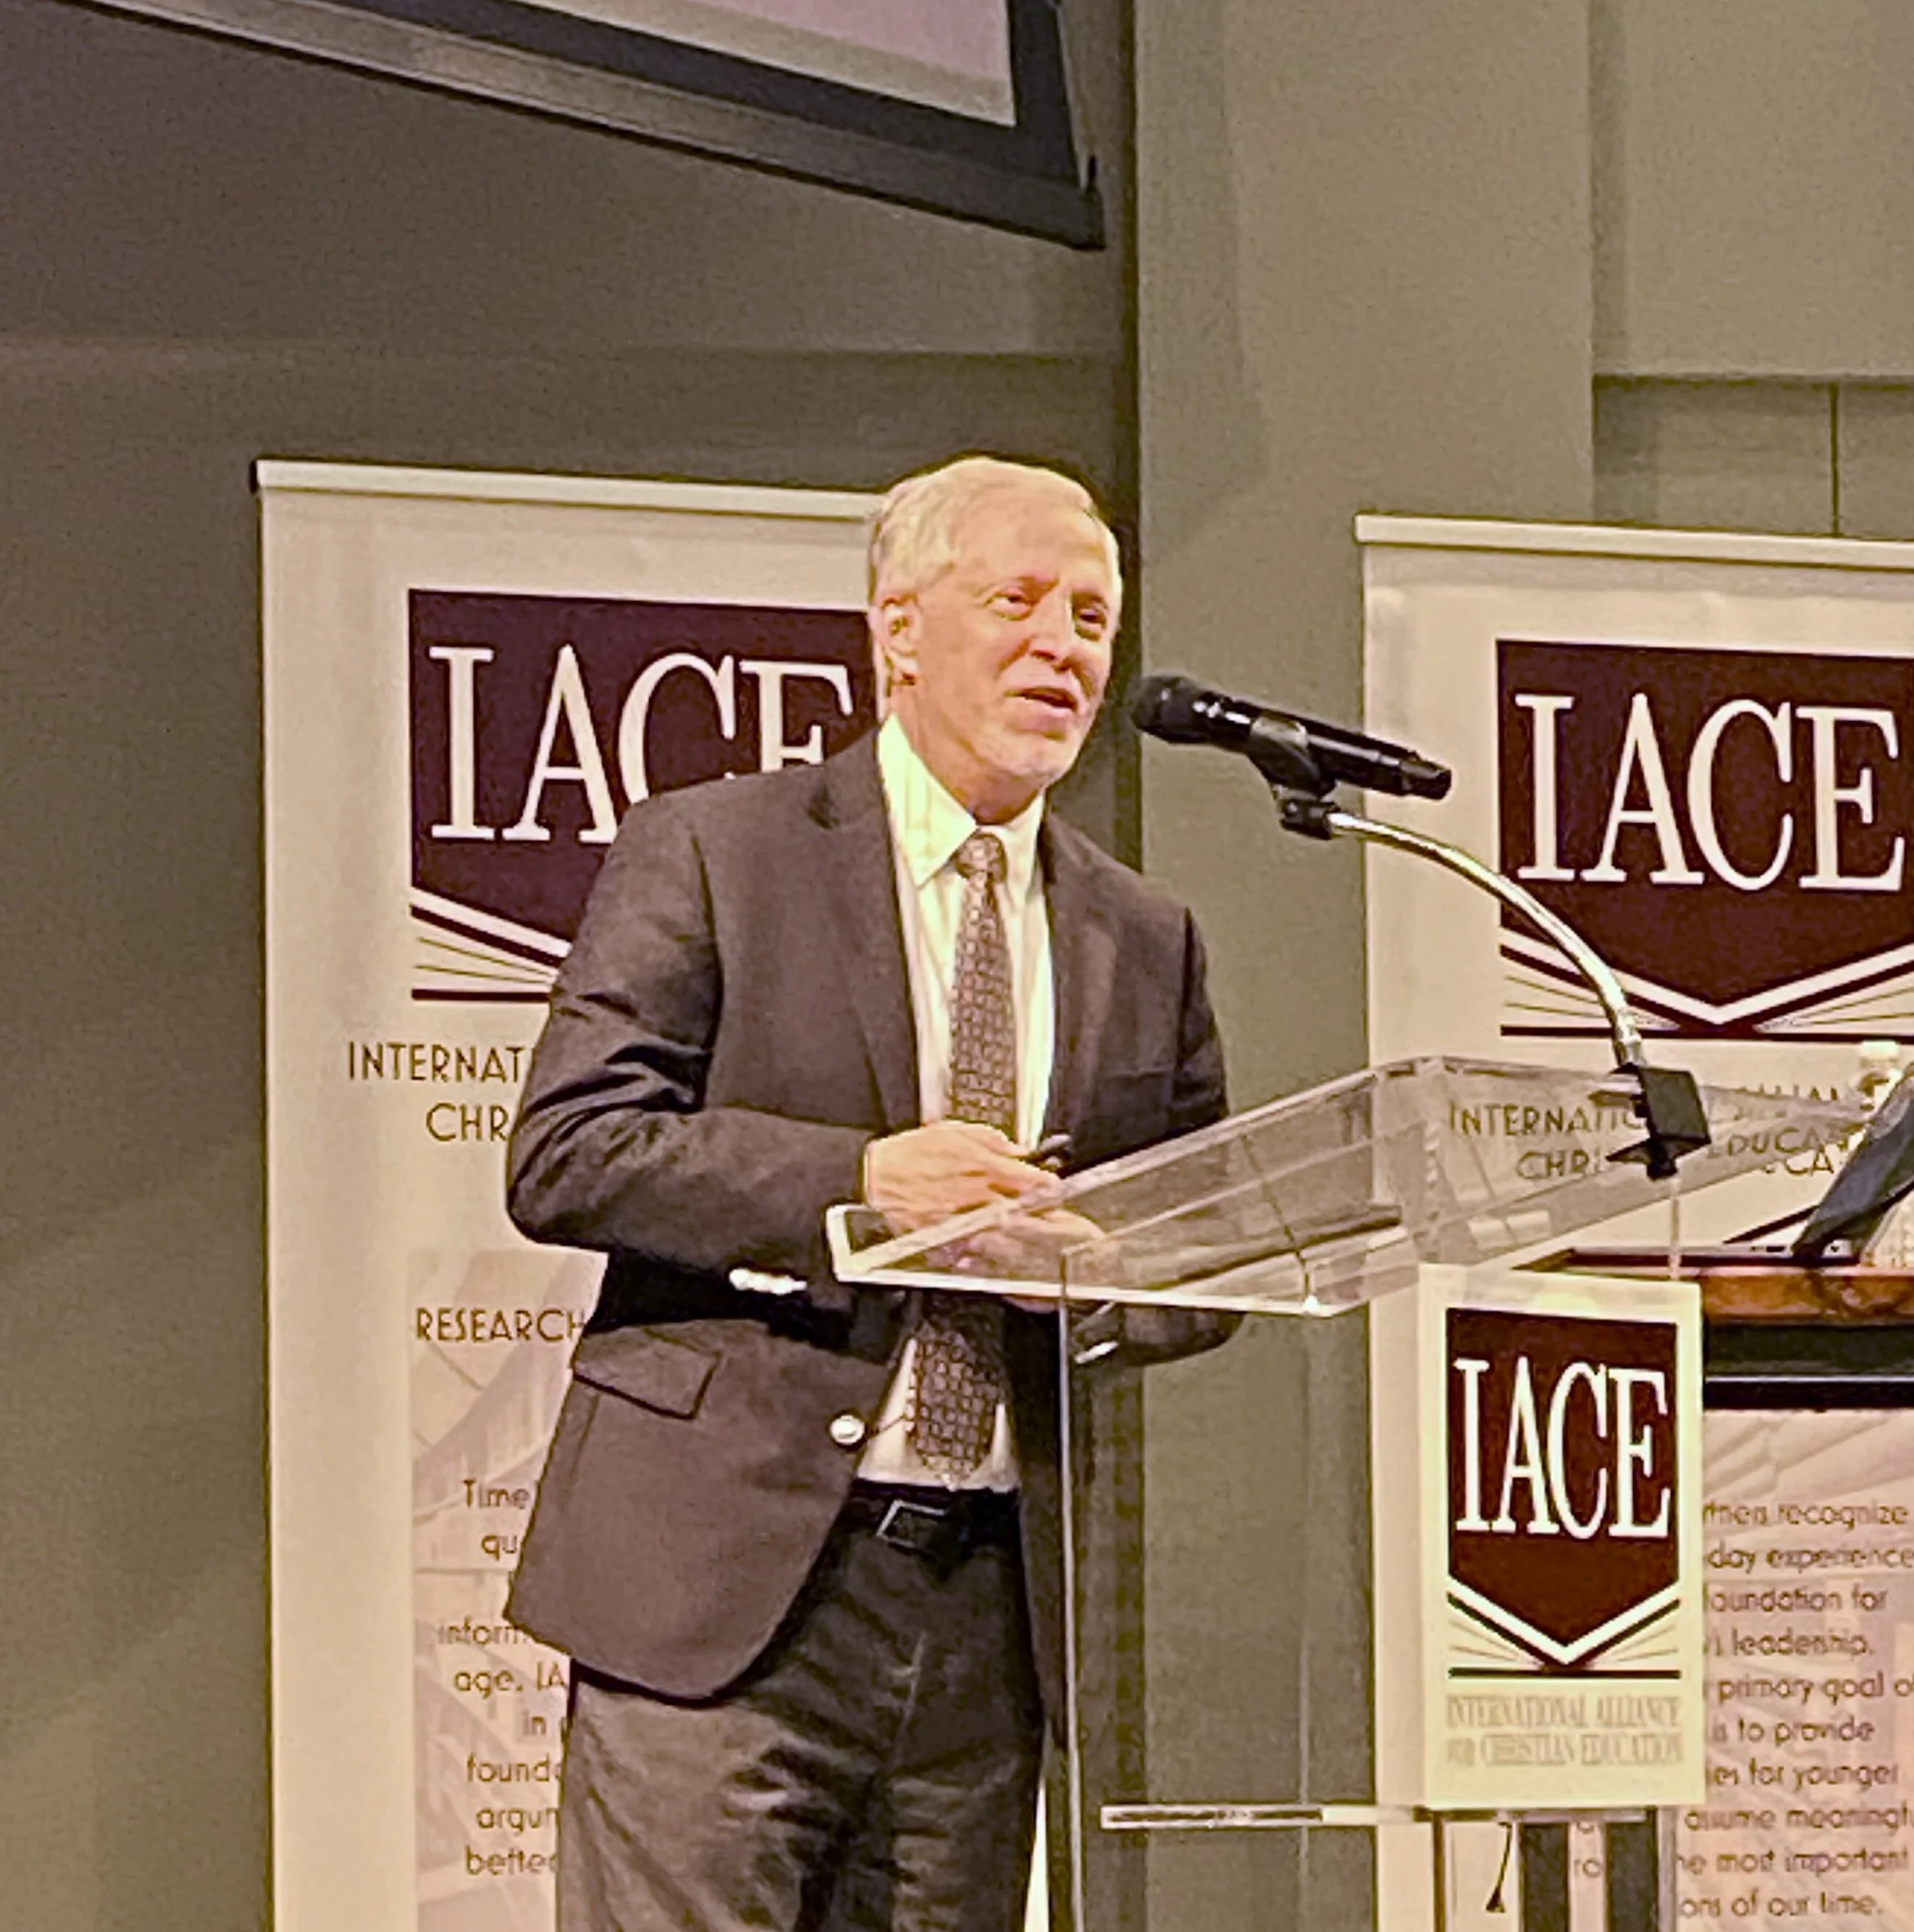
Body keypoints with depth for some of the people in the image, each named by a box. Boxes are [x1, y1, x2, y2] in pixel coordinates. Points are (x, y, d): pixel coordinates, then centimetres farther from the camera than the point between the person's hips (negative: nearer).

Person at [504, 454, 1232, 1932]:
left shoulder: (1143, 945, 16)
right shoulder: (711, 855, 2)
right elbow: (562, 1157, -6)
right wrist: (855, 1179, -18)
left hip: (992, 1606, 5)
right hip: (732, 1579, -5)